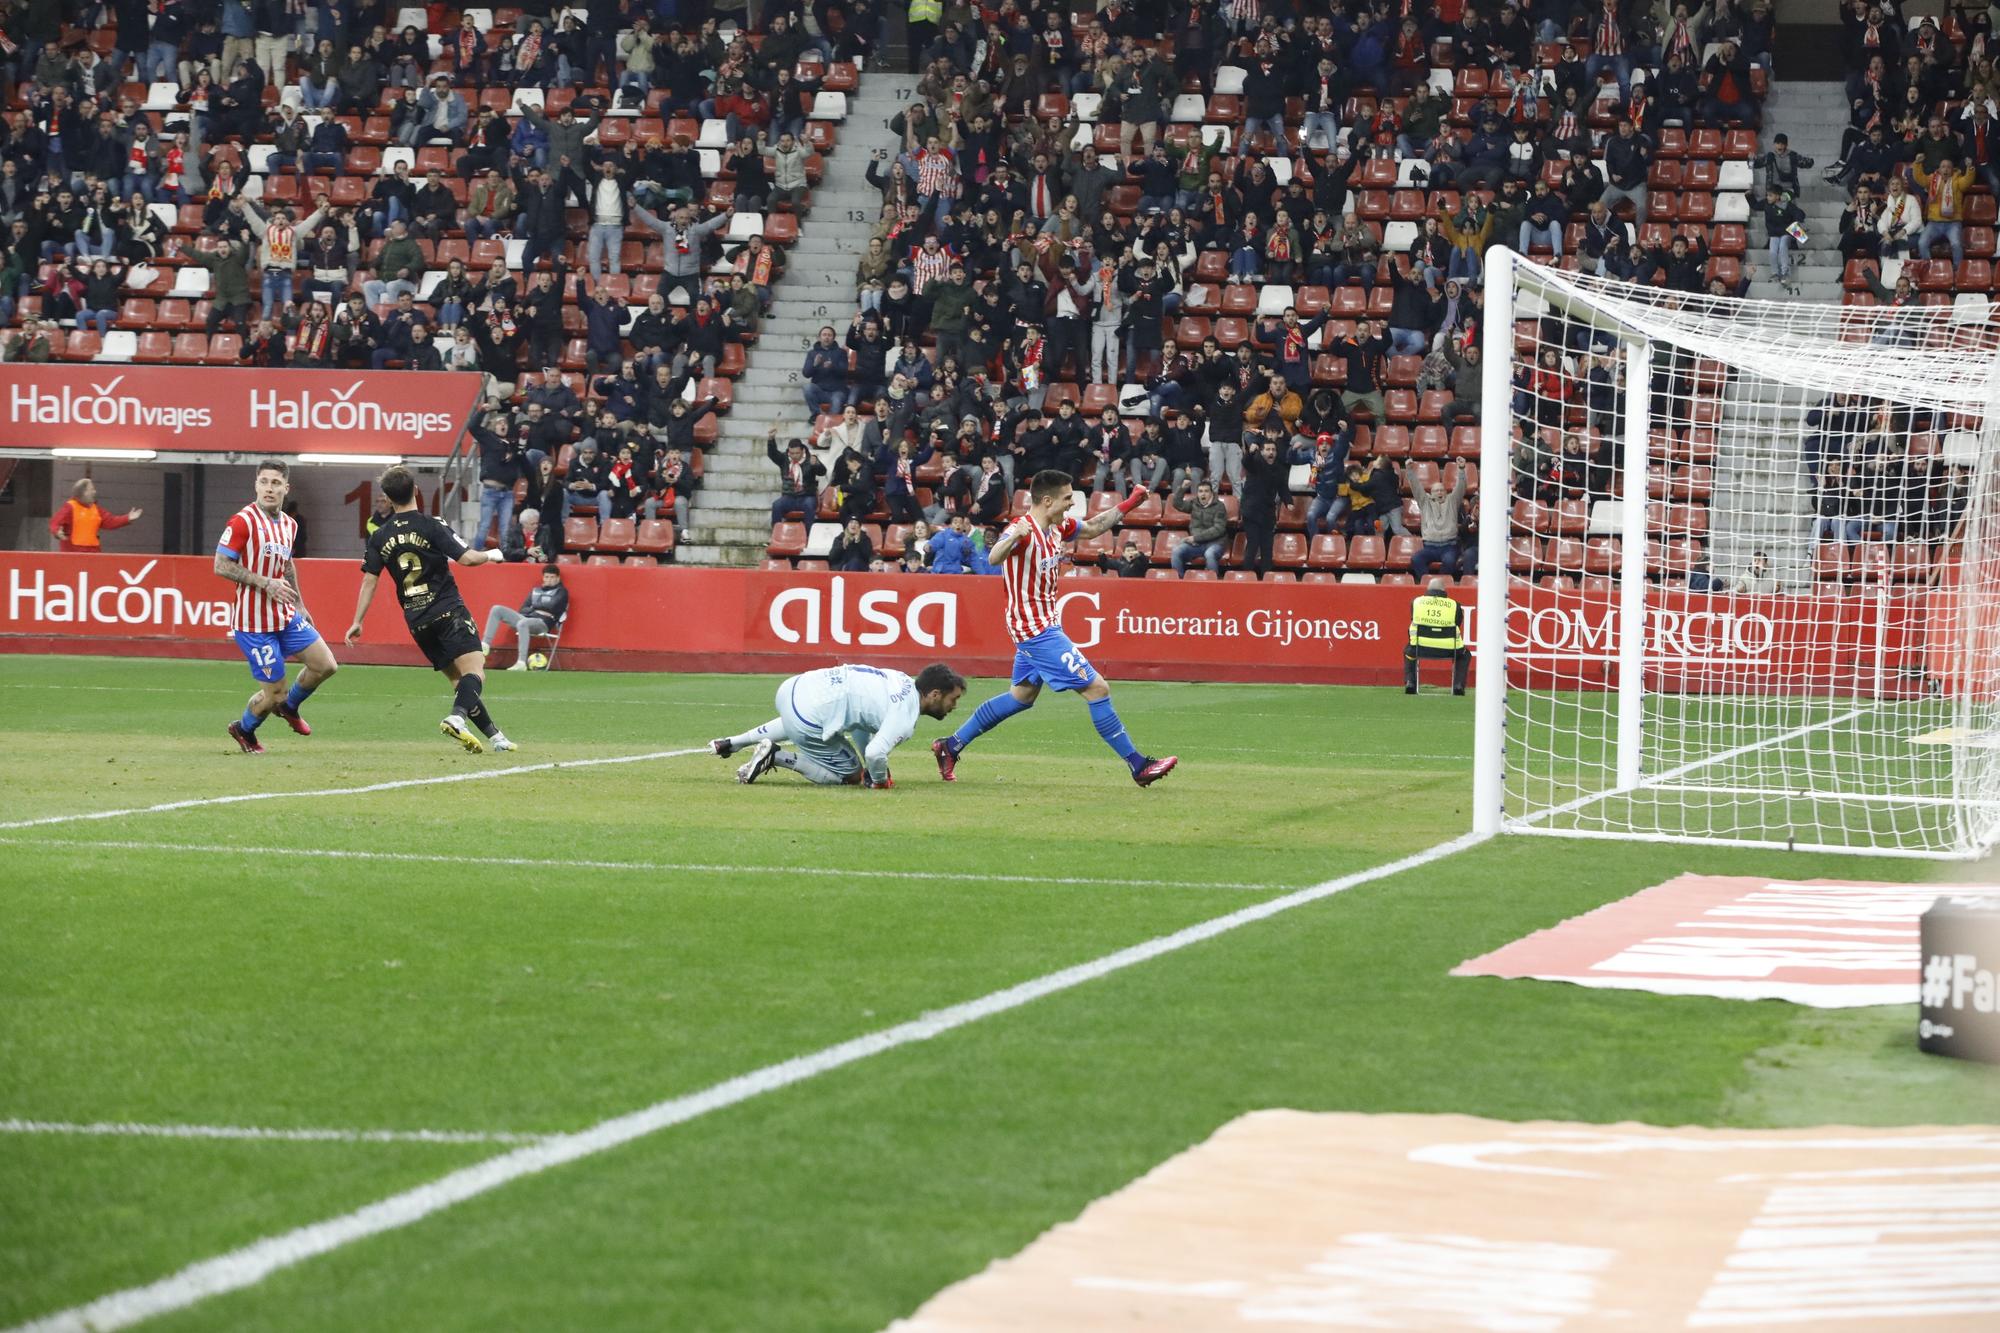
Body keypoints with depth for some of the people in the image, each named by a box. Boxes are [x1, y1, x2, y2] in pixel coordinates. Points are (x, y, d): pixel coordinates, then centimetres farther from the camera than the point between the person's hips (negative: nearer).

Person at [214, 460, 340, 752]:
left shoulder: (289, 525, 9)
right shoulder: (243, 521, -15)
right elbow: (221, 565, -16)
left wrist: (299, 605, 24)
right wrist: (266, 583, -21)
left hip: (286, 616, 7)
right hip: (254, 623, -7)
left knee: (325, 665, 4)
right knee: (273, 693, -4)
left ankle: (288, 707, 31)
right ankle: (243, 730, 27)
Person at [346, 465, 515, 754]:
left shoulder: (380, 537, 7)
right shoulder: (432, 526, -6)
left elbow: (369, 580, 5)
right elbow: (466, 558, -12)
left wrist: (357, 622, 10)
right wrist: (491, 555, 8)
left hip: (417, 621, 5)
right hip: (448, 611, -5)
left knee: (457, 677, 12)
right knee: (474, 670, -14)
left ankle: (494, 734, 9)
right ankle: (457, 717, -41)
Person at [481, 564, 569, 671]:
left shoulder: (561, 592, 7)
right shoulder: (535, 590, 22)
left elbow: (552, 606, -11)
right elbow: (523, 610, 15)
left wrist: (534, 606, 3)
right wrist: (538, 610, -4)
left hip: (543, 623, -7)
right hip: (525, 618, 7)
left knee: (522, 623, -41)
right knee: (497, 609, -4)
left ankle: (522, 663, -48)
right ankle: (485, 645, -11)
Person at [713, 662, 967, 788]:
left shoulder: (902, 681, 16)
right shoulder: (905, 719, -12)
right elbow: (875, 753, -26)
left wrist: (870, 766, 27)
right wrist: (880, 780, -3)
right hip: (810, 721, -9)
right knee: (850, 775, 10)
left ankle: (732, 743, 32)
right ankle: (775, 757, 0)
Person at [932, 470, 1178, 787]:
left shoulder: (1057, 527, 4)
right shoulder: (1023, 529, -22)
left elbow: (1093, 527, 24)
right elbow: (994, 558, -41)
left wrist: (1128, 504, 16)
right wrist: (1013, 538, -62)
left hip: (1044, 626, 10)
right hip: (1036, 629, -10)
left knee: (1023, 696, 21)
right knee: (1097, 688, -9)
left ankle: (950, 746, 26)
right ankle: (1139, 766, -5)